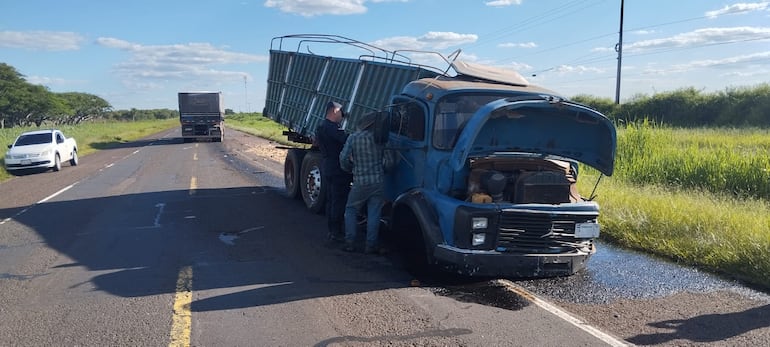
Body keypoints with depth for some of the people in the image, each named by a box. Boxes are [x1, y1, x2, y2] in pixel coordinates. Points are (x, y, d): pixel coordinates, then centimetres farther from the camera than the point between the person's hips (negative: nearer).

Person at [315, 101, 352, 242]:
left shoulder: (321, 127, 17)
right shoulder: (332, 128, -17)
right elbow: (347, 140, -27)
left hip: (327, 170, 10)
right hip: (338, 172, -10)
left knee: (331, 201, 15)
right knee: (340, 202, -4)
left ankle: (332, 230, 23)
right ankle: (337, 233, 0)